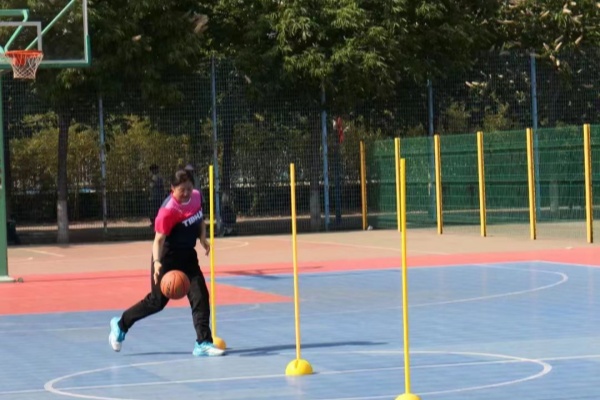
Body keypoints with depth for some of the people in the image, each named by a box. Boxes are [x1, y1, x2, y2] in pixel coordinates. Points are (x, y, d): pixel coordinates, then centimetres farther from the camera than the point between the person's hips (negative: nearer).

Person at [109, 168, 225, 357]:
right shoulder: (168, 210, -26)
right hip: (168, 257, -6)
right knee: (157, 301, 3)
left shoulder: (196, 196, -4)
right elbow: (159, 239, -26)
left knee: (200, 296, -6)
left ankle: (203, 343, -3)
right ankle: (121, 324, 25)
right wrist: (157, 262, -40)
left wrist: (203, 238, 3)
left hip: (188, 255, 6)